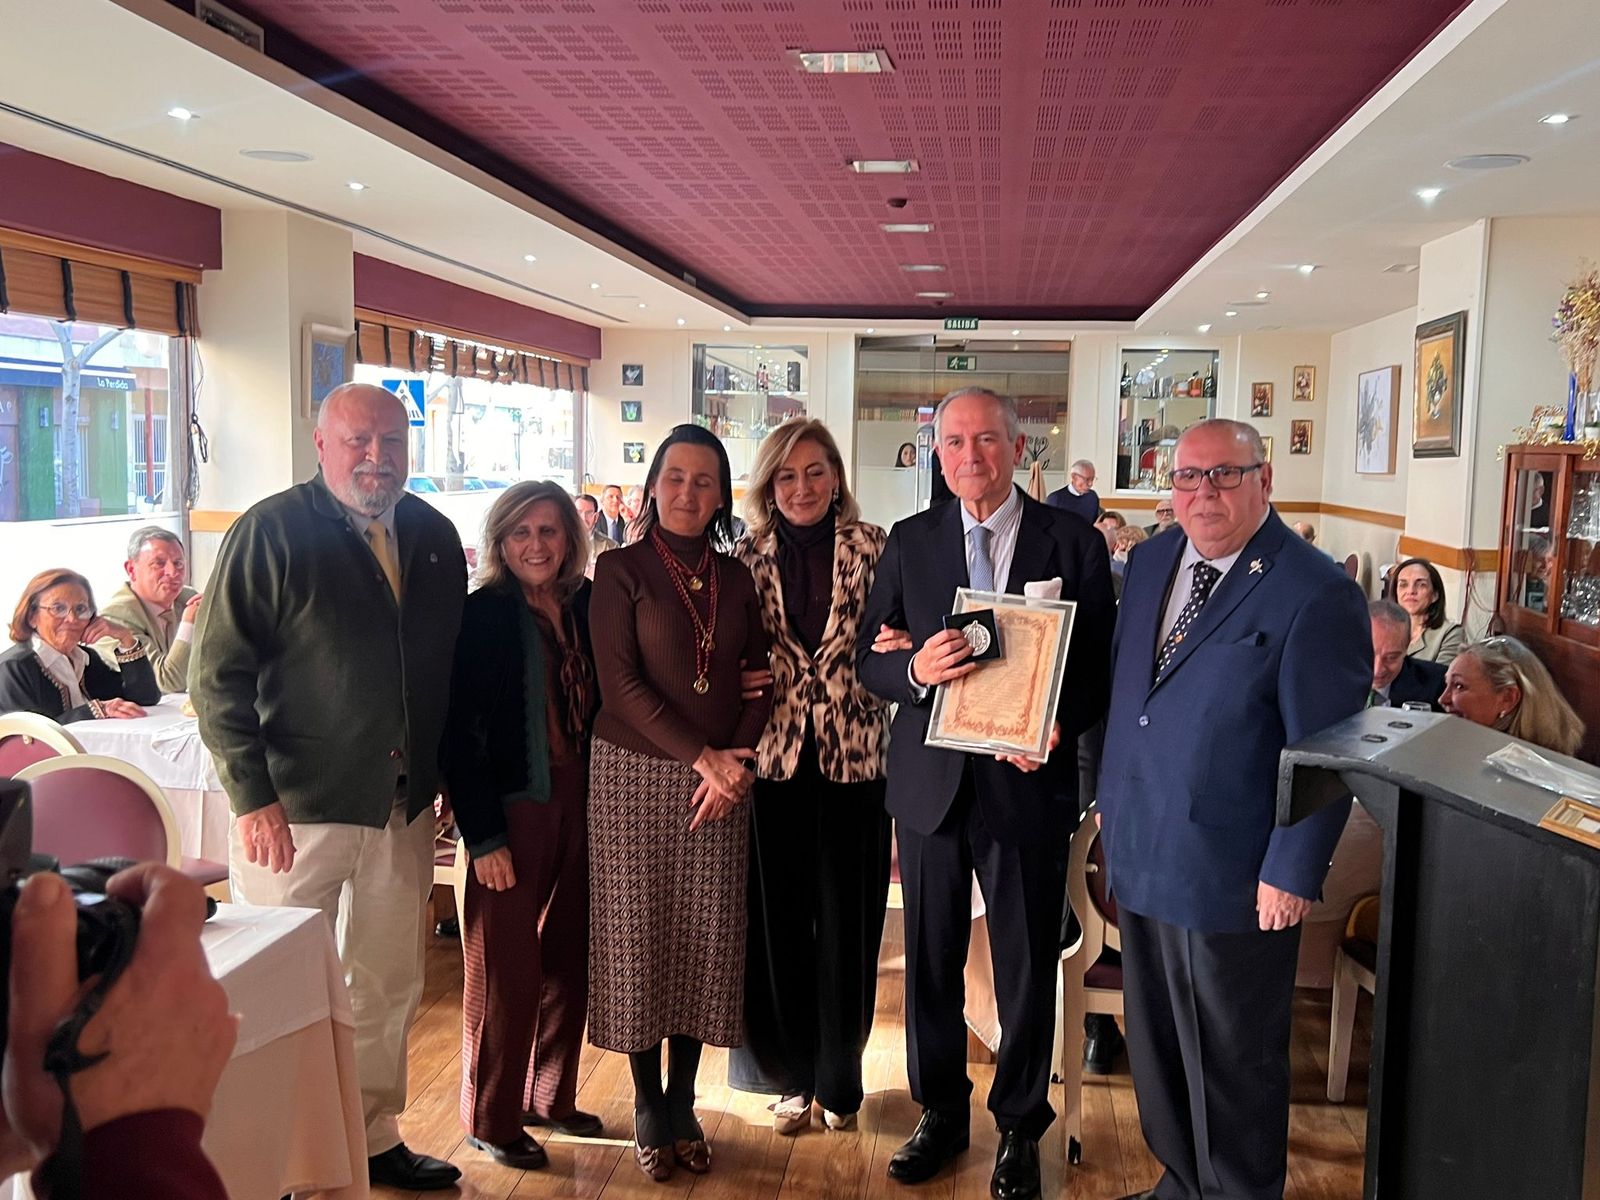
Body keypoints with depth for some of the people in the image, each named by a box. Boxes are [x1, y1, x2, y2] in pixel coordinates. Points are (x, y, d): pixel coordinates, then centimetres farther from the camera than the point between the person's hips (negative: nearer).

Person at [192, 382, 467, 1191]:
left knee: (387, 986, 16)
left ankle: (375, 1139, 33)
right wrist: (253, 797, -15)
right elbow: (218, 675, -11)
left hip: (402, 805, 5)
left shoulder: (434, 538, 7)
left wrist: (435, 775, 9)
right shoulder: (271, 532, -9)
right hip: (296, 808, -5)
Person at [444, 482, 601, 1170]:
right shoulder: (482, 614, -8)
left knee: (569, 960, 13)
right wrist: (483, 836, -13)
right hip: (514, 810, -5)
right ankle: (493, 1120, 21)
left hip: (580, 805, 5)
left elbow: (602, 707, 8)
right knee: (508, 970, 4)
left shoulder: (588, 607, 5)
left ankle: (550, 1096, 31)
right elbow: (460, 732, -10)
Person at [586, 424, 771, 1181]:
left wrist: (737, 761, -8)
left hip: (724, 780, 3)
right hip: (635, 775, -3)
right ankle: (647, 1104, 20)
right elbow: (620, 682, -10)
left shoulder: (736, 578, 9)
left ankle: (683, 1104, 21)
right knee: (640, 936, 4)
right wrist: (699, 757, -15)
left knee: (707, 941, 6)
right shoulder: (621, 571, -2)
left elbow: (759, 680, 7)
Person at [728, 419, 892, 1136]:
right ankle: (792, 1075, 28)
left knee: (847, 920, 7)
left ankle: (839, 1077, 27)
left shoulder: (873, 547, -1)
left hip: (854, 757, -1)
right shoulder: (748, 555, 5)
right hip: (772, 758, 2)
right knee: (779, 920, 9)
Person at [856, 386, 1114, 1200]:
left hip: (1027, 781, -2)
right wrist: (915, 670, -19)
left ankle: (1019, 1127, 32)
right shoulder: (909, 542, 3)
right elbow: (868, 658, 3)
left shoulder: (1075, 543, -2)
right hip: (930, 778, 2)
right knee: (930, 958, 14)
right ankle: (941, 1113, 35)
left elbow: (1099, 667, -1)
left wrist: (1060, 724, -20)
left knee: (1028, 966, 10)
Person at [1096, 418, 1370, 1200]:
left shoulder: (1316, 595, -14)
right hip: (1140, 858, 7)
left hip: (1236, 878, -6)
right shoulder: (1150, 562, 6)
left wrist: (1292, 873, -15)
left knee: (1235, 1062, 11)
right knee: (1155, 1044, 20)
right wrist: (1108, 798, 13)